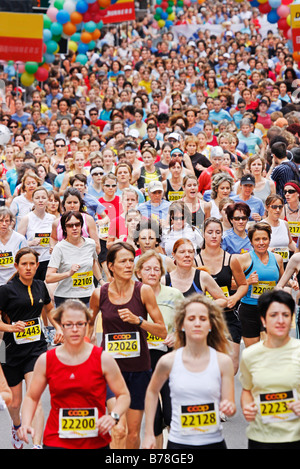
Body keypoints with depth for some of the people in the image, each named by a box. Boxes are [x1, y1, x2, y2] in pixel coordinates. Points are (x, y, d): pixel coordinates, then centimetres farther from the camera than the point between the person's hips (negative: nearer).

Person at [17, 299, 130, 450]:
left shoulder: (103, 359, -5)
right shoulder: (45, 361, -1)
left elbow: (123, 395, 2)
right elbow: (31, 397, 10)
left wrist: (113, 416, -17)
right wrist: (26, 424, -6)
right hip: (56, 442, 0)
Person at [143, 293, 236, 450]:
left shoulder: (223, 362, -6)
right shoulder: (168, 362, -6)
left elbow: (231, 407, 0)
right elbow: (152, 392, 11)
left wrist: (229, 407, -23)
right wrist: (148, 434, 10)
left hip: (213, 442, 1)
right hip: (178, 442, 0)